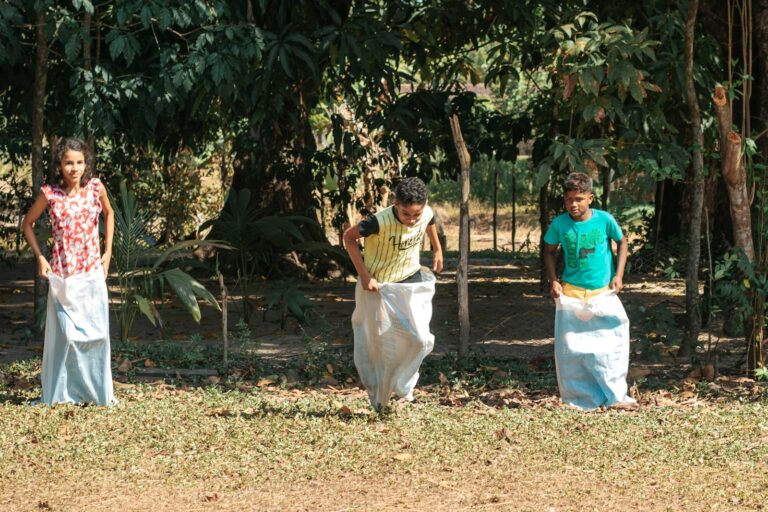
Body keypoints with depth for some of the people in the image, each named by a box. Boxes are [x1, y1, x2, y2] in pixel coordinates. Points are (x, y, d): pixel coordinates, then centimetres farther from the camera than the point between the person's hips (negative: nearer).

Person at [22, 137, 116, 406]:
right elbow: (28, 223, 7)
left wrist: (108, 252, 9)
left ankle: (98, 391, 15)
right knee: (65, 332, -1)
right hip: (62, 273, -2)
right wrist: (40, 257, -1)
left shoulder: (95, 188, -4)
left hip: (92, 272, 2)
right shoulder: (50, 194, -8)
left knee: (96, 331, 4)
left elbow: (109, 213, 16)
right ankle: (62, 392, 11)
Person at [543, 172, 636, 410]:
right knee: (571, 348, 0)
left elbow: (621, 242, 8)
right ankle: (580, 398, 10)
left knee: (612, 343, -3)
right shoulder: (559, 224, -6)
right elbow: (549, 251, 10)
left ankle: (615, 397, 8)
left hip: (603, 292, -1)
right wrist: (553, 281, -2)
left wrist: (618, 275, 0)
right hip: (571, 294, 1)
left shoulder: (604, 219, -9)